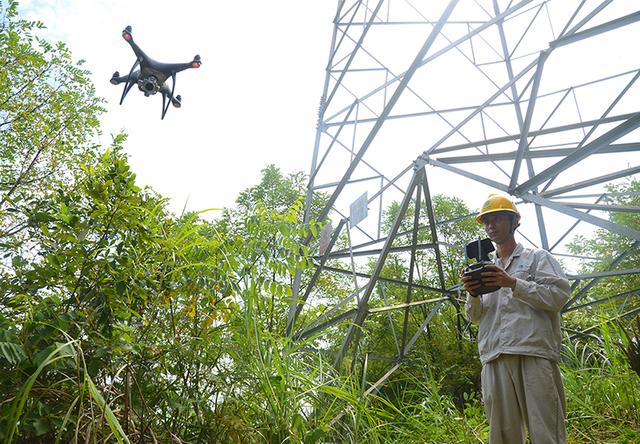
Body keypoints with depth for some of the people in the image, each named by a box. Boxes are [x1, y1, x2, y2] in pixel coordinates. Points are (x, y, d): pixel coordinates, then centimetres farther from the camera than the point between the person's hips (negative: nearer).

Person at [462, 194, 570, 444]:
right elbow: (475, 317, 20)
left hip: (534, 354, -4)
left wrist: (514, 284, -10)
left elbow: (559, 295, 0)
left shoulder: (537, 257, 14)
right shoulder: (485, 269, 26)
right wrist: (473, 295, -1)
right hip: (494, 358, 4)